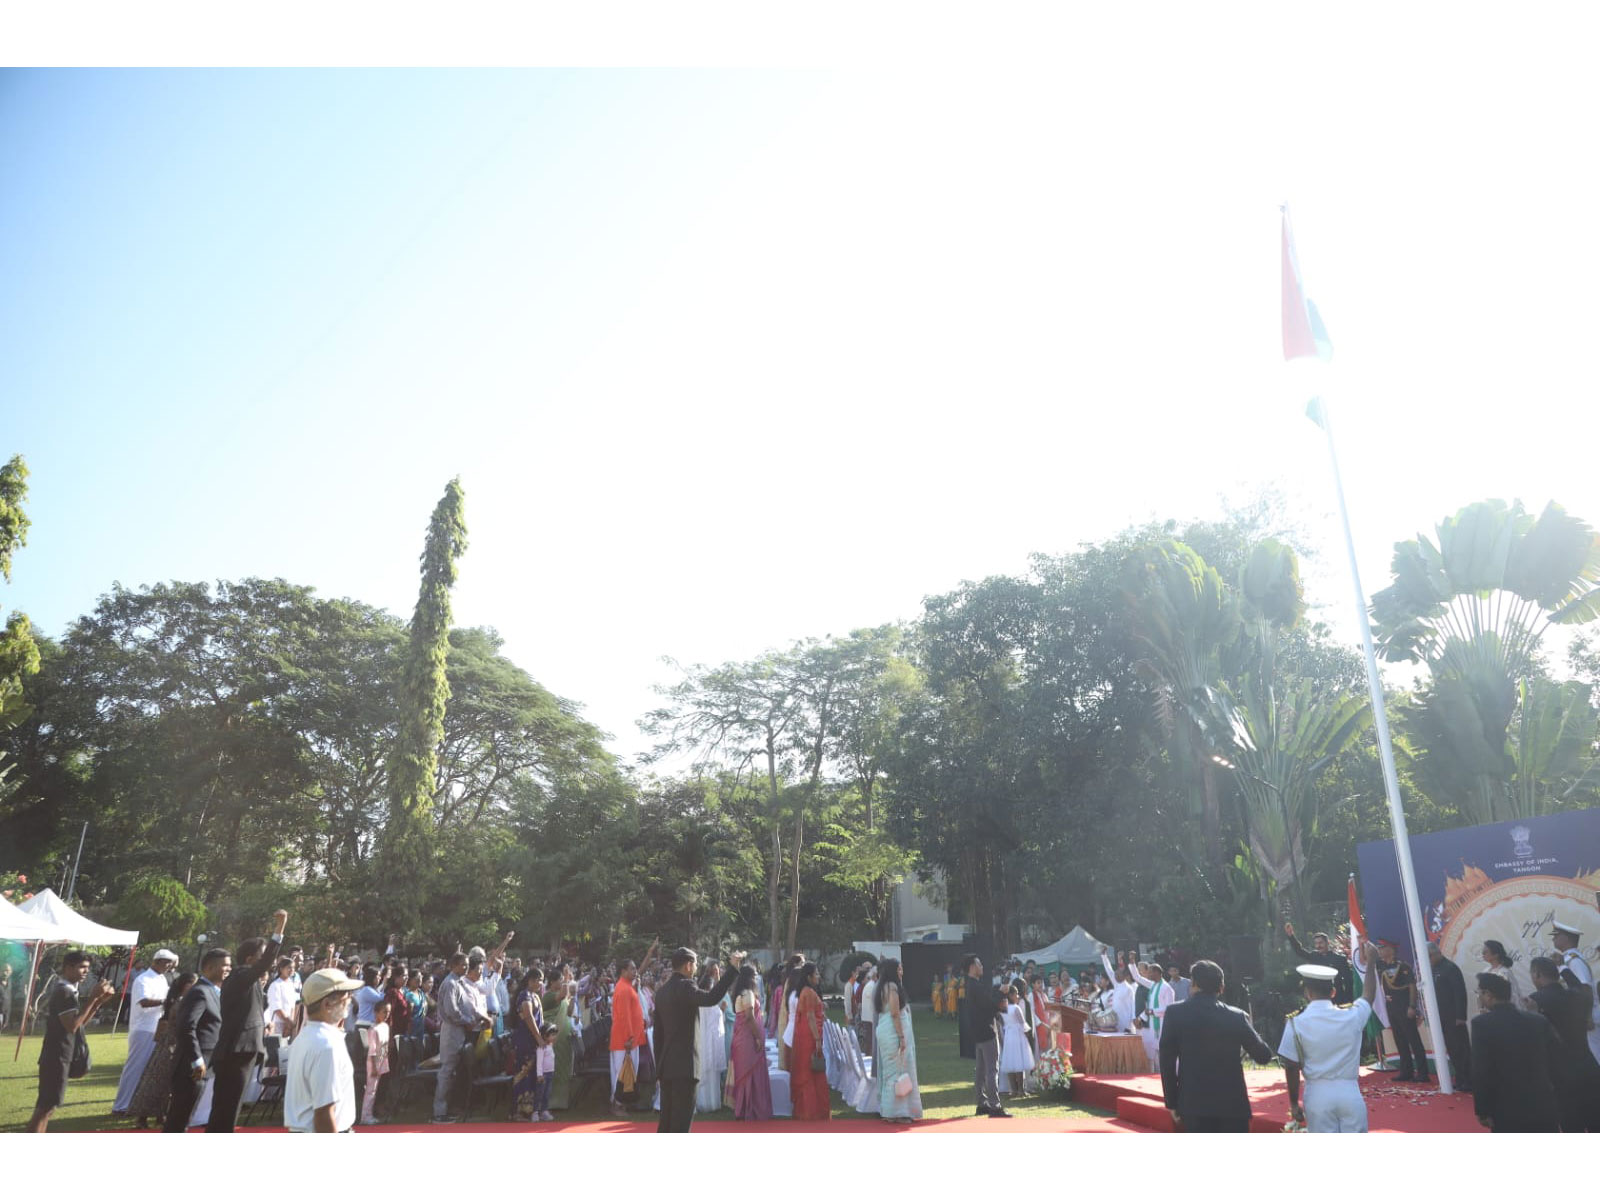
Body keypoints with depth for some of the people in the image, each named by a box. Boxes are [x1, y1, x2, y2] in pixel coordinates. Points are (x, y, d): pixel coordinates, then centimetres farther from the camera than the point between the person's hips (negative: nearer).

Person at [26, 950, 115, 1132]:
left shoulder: (65, 989, 13)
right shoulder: (64, 991, -19)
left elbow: (80, 1021, 16)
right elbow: (72, 1025, -27)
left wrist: (100, 1001, 4)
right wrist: (93, 998, -27)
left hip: (58, 1055, 10)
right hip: (57, 1056, -10)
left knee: (45, 1105, 15)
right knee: (46, 1106, -7)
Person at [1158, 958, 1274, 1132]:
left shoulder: (1175, 1013, -3)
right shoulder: (1236, 1017, -1)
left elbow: (1167, 1062, -2)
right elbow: (1264, 1055, 7)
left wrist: (1172, 1103, 6)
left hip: (1193, 1104, -1)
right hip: (1233, 1105, 1)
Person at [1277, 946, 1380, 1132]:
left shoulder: (1296, 1023, -7)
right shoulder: (1351, 1015, -2)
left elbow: (1291, 1068, -6)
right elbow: (1368, 995, 19)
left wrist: (1294, 1103, 5)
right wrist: (1371, 963, 32)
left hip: (1318, 1094, -2)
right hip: (1350, 1093, 2)